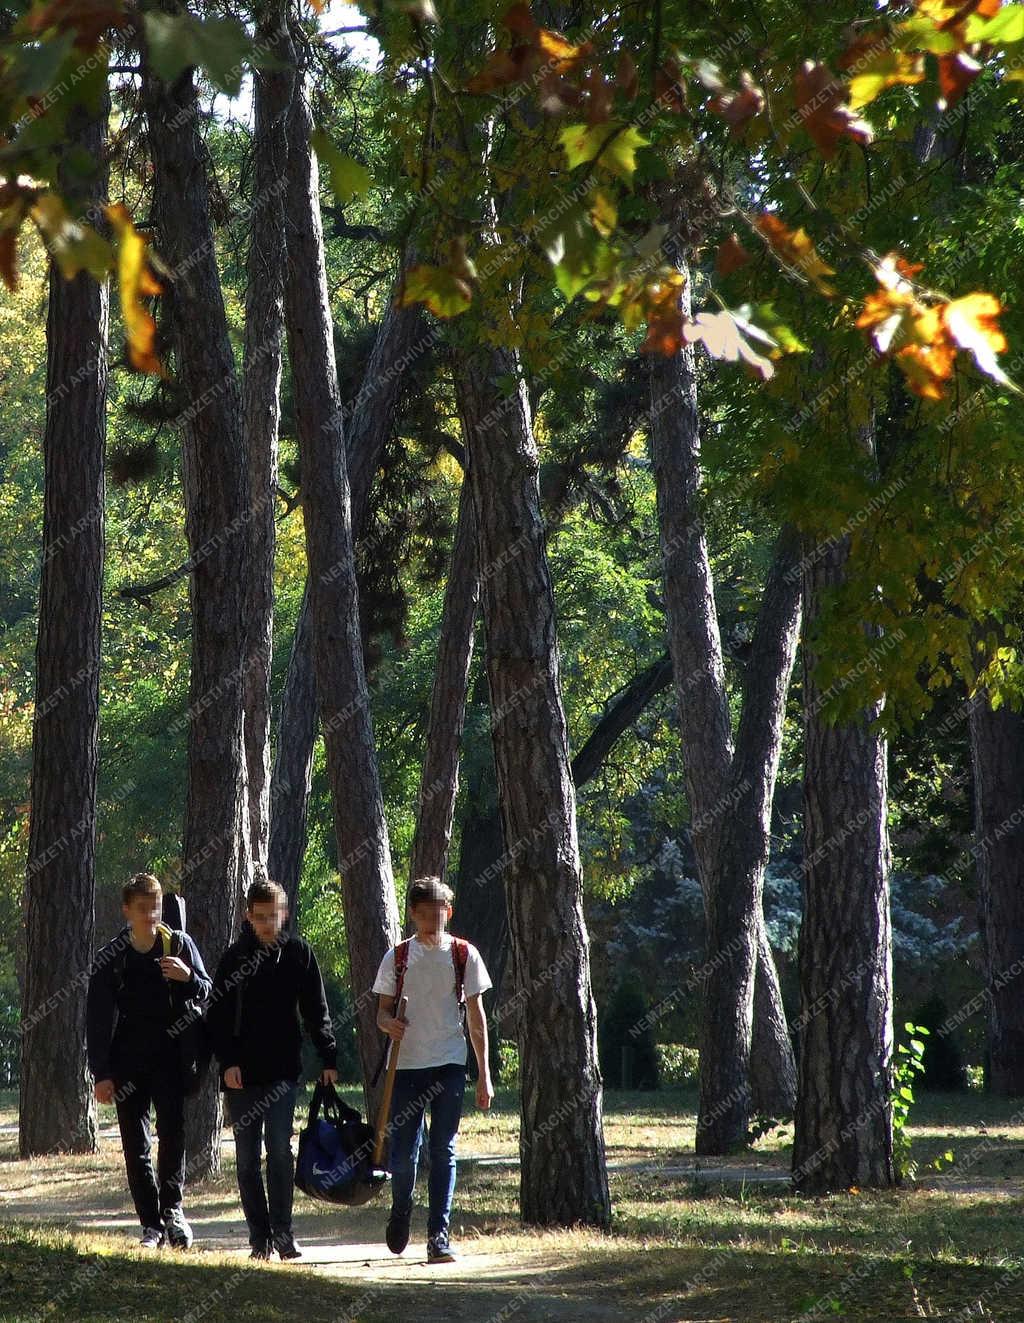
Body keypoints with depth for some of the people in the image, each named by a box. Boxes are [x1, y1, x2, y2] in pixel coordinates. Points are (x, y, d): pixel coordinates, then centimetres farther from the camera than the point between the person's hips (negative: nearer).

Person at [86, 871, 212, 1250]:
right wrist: (101, 1073, -3)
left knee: (172, 1133, -15)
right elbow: (97, 1020, 3)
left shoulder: (179, 945, 2)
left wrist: (188, 977, -15)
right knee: (135, 1147, 2)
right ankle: (152, 1224, 8)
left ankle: (172, 1207, -4)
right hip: (127, 1065, 1)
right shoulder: (109, 959, 2)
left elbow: (206, 992, 9)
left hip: (170, 1061, -1)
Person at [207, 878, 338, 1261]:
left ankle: (282, 1231, -6)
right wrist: (227, 1061, -8)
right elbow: (217, 1015, 2)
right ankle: (260, 1236, 9)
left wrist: (329, 1058, 3)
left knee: (280, 1148, -12)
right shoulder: (235, 956, 3)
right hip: (241, 1072, 1)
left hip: (282, 1070, -1)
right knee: (247, 1156, 3)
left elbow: (316, 1011, 9)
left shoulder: (298, 953, 4)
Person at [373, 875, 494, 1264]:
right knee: (403, 1153, 2)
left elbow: (476, 1015, 7)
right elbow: (382, 1010, 8)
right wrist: (389, 1023, -18)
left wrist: (485, 1074, 4)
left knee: (443, 1151, -5)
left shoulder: (464, 955, 4)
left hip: (449, 1065, -1)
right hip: (406, 1065, 1)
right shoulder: (397, 957, 4)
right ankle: (400, 1210, 30)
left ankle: (439, 1236, -4)